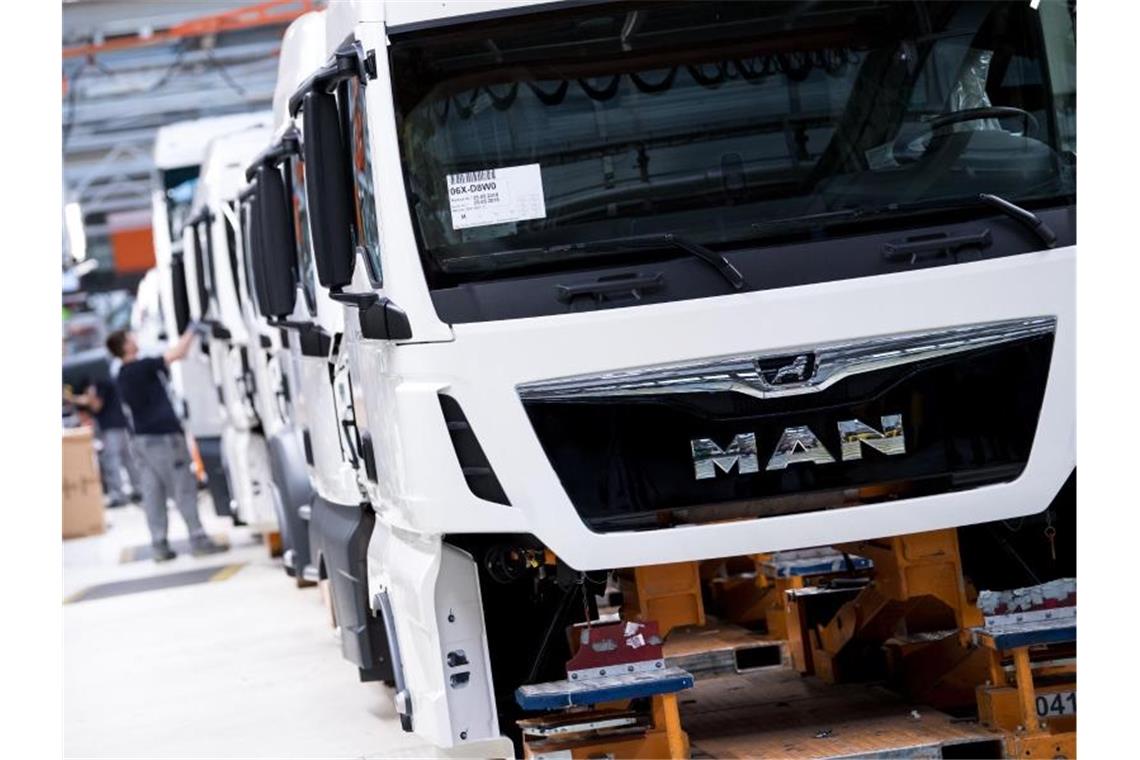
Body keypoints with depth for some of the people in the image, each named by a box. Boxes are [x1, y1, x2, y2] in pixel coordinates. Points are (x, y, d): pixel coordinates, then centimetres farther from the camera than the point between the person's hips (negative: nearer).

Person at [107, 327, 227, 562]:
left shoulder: (122, 377, 11)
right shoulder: (142, 367, -15)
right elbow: (176, 354, -12)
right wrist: (191, 332, 0)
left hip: (142, 439, 8)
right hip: (163, 437, -8)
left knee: (153, 494, 6)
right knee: (184, 489, -1)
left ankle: (159, 545, 5)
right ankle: (198, 540, 1)